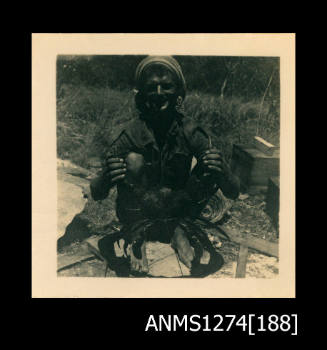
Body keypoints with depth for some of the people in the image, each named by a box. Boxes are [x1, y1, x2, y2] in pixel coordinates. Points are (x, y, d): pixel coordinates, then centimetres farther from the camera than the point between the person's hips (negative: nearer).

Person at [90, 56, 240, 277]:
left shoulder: (190, 132, -14)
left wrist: (221, 170, -38)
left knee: (210, 166, -19)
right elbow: (97, 195, -15)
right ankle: (137, 234, -16)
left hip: (177, 208, 1)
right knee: (132, 160, -25)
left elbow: (233, 193, -14)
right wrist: (107, 178, -39)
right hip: (138, 214, -1)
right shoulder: (130, 134, -16)